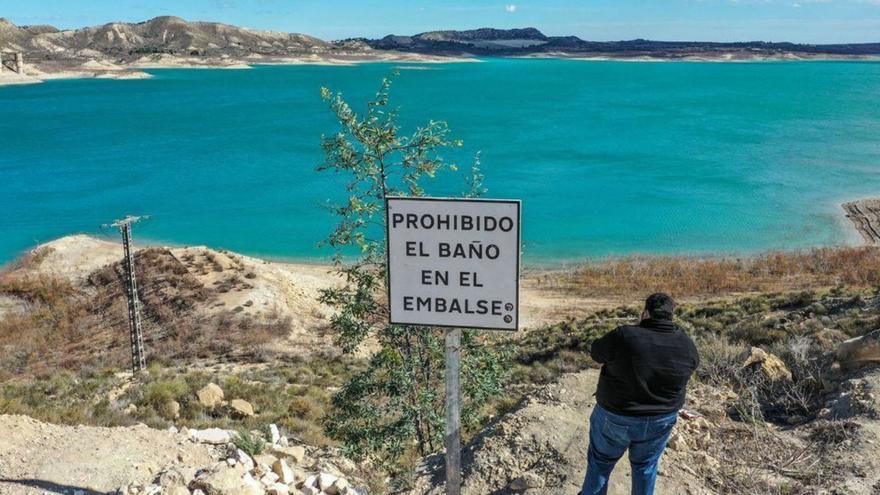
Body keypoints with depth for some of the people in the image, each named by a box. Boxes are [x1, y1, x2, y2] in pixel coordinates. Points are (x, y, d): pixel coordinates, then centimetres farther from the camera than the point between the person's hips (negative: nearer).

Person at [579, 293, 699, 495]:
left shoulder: (624, 336, -23)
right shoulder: (686, 344, -11)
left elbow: (596, 352, -6)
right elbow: (692, 363, 11)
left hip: (615, 417, -3)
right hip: (660, 420, 3)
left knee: (601, 461, 20)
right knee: (646, 465, 24)